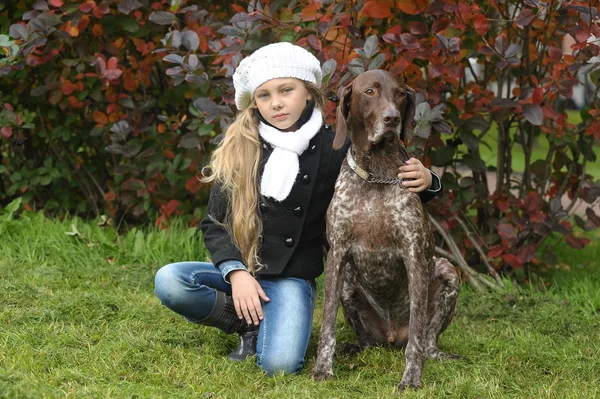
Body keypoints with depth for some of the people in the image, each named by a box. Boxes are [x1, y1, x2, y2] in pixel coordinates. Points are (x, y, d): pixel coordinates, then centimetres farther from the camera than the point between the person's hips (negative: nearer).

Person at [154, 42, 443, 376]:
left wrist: (425, 181, -19)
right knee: (169, 281, -26)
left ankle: (261, 327, 7)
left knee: (280, 364, -29)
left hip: (292, 279, -3)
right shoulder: (238, 151, 1)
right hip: (237, 270, 3)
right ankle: (253, 326, -1)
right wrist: (236, 272, -15)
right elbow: (214, 224, 2)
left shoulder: (334, 150, -4)